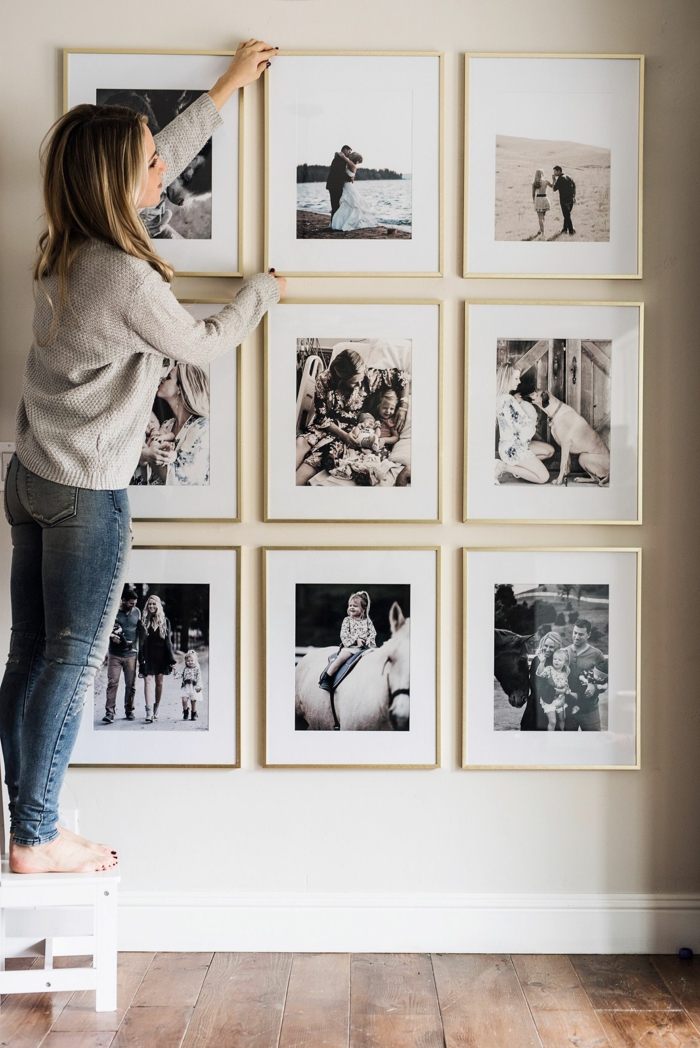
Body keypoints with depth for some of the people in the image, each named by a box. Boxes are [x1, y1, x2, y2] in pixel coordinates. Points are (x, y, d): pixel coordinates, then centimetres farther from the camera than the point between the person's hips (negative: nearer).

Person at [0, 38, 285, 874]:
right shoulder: (130, 280, -22)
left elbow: (167, 156, 16)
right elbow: (204, 345, -4)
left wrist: (228, 85, 26)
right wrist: (263, 290, 14)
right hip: (86, 497, -8)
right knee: (70, 668, 3)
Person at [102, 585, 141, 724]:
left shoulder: (137, 612, 8)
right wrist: (111, 636, -17)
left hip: (131, 654, 3)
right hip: (115, 654, -3)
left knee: (131, 684, 6)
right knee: (112, 682, -8)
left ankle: (129, 710, 18)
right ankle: (110, 712, -8)